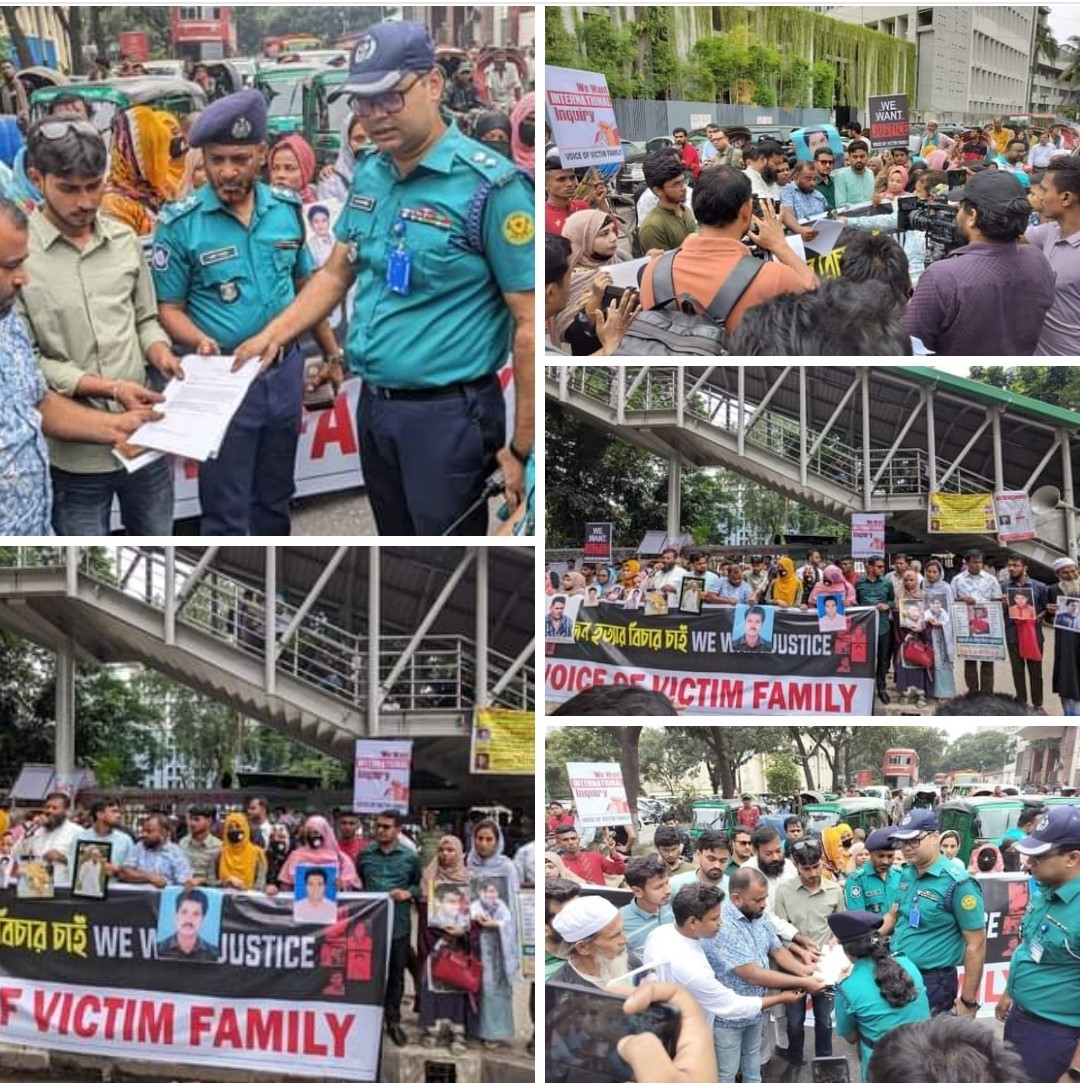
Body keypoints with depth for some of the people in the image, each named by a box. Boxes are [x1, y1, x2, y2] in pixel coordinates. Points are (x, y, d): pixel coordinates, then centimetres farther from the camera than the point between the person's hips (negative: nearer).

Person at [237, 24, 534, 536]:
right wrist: (273, 335, 4)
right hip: (374, 404, 7)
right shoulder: (368, 174, 7)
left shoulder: (490, 186, -16)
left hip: (448, 413, -7)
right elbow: (336, 273, 19)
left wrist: (521, 449, -17)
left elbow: (528, 324, -16)